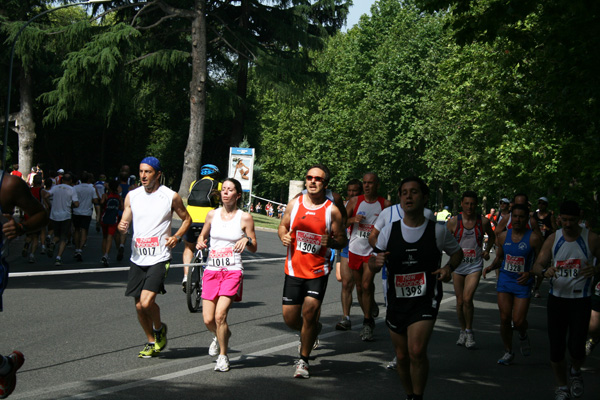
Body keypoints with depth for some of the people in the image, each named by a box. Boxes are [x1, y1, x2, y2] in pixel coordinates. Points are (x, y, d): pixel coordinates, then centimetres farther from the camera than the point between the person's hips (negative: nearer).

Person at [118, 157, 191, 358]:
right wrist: (122, 227, -14)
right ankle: (152, 342, 27)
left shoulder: (171, 196, -2)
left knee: (147, 301, -18)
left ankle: (159, 328, 12)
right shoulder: (132, 196, 7)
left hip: (159, 258, -4)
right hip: (137, 258, 4)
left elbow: (186, 219, 11)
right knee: (139, 306, 7)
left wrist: (176, 237, -6)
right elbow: (125, 222, 10)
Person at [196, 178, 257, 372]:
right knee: (208, 320, -2)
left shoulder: (245, 217, 0)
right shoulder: (212, 214, 9)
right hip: (212, 270, 3)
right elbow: (203, 235, 24)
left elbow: (254, 248, 4)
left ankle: (223, 356, 3)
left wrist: (247, 240, -17)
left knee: (220, 315, -17)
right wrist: (200, 242, 1)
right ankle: (221, 335, 34)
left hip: (233, 271, -3)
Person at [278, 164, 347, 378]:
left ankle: (303, 360, 4)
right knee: (289, 317, 4)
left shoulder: (332, 210, -4)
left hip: (318, 271, -3)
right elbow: (283, 225, 18)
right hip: (294, 269, 3)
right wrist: (283, 236, -4)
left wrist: (331, 242, -21)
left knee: (309, 312, -13)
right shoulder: (294, 204, 4)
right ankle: (313, 330, 39)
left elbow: (342, 240, 0)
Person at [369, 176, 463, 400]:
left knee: (417, 352, -21)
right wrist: (376, 262, -16)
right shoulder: (389, 231, 0)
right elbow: (372, 265, 8)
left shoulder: (438, 231, -4)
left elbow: (457, 252, 15)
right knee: (402, 356, 11)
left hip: (426, 300, -3)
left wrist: (449, 267, -7)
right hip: (396, 300, 3)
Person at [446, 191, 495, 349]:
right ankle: (463, 331, 27)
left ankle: (469, 331, 3)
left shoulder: (483, 221, -3)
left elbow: (492, 236, 18)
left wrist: (487, 250, 4)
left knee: (467, 299, -15)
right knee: (460, 301, 8)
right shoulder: (453, 222, -7)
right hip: (458, 264, 1)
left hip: (475, 266, -1)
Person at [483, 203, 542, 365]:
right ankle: (508, 352, 18)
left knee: (518, 321, -9)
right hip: (505, 280, 3)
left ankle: (523, 336, 28)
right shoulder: (503, 236, 3)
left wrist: (530, 273, -20)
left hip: (523, 283, -3)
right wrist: (491, 267, -4)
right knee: (505, 318, 0)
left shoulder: (533, 238, -9)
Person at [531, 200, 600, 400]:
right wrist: (545, 271, -23)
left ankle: (575, 371, 23)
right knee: (556, 349, 3)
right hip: (557, 299, 2)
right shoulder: (553, 239, 3)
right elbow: (537, 266, 1)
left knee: (576, 348, -13)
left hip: (581, 300, -2)